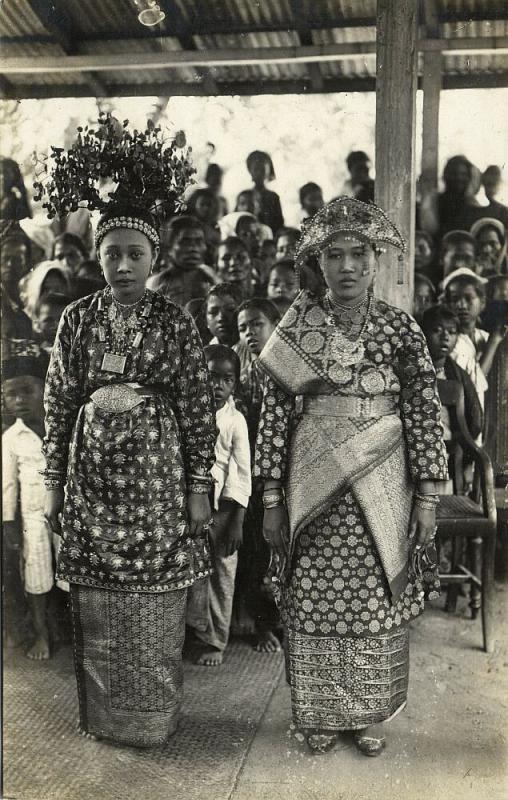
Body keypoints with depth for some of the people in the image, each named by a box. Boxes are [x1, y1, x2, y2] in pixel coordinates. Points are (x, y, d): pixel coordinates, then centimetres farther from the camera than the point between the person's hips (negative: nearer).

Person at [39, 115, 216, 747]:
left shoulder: (174, 322, -3)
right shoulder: (77, 319, 3)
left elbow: (198, 409, -3)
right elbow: (58, 404, 5)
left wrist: (199, 486, -5)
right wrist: (53, 482, 4)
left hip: (155, 471, -2)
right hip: (92, 471, 2)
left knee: (155, 598, 6)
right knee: (95, 601, 10)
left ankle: (153, 715, 25)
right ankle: (102, 713, 29)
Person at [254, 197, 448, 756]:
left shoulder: (401, 328, -2)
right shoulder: (294, 329, -2)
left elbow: (425, 417, -1)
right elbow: (274, 416, -1)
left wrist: (427, 499, -4)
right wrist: (272, 500, -2)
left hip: (381, 493, 0)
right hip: (313, 490, 0)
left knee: (378, 602, 9)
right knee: (312, 602, 9)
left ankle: (371, 715, 31)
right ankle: (320, 715, 30)